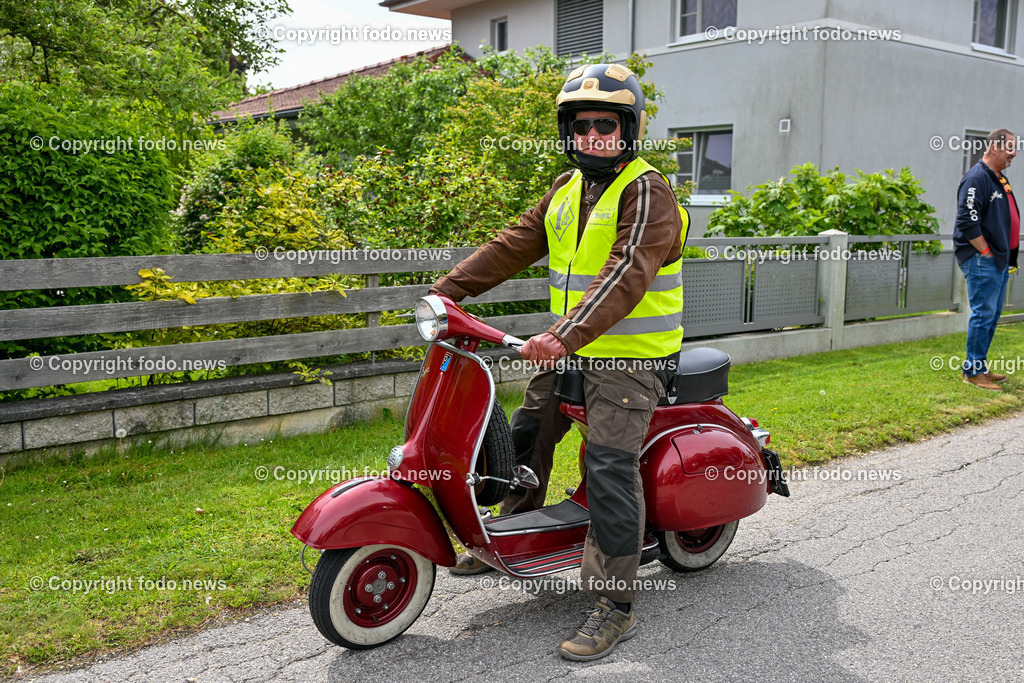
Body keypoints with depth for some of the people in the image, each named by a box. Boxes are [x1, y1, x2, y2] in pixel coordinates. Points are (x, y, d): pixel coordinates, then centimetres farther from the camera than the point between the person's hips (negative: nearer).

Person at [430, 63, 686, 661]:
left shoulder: (647, 192, -14)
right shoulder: (566, 190, 12)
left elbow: (626, 275, -27)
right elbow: (514, 246, 11)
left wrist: (564, 335, -38)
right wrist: (447, 290, 2)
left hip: (631, 355, -8)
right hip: (571, 349, 8)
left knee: (610, 464, -16)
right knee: (526, 434, 17)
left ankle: (616, 606, -8)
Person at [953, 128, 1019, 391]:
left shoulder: (999, 178, 18)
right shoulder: (977, 178, -14)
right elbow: (966, 221, -22)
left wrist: (1007, 255, 17)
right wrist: (985, 251, -18)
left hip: (998, 260, 10)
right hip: (982, 261, -10)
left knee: (992, 315, 13)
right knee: (983, 314, -7)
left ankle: (979, 366, 21)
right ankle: (973, 371, 0)